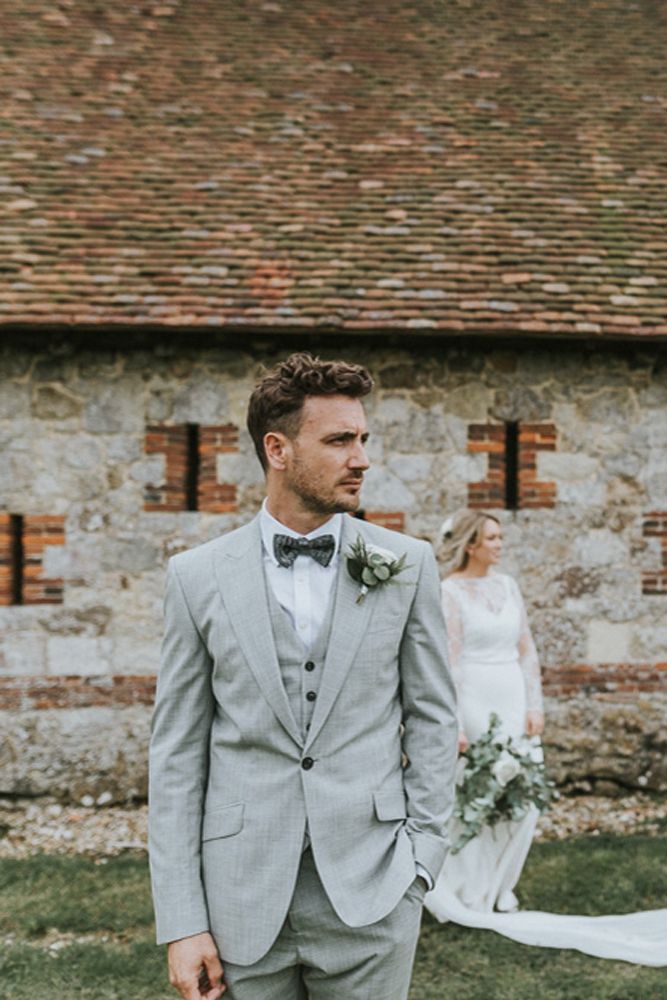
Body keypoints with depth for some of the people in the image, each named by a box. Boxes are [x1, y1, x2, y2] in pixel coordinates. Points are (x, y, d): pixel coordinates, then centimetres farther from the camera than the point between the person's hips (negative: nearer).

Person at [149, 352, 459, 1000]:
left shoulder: (406, 566, 1)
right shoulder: (198, 577, 0)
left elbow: (432, 718, 6)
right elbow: (178, 751, 0)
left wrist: (421, 857, -1)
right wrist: (181, 923, -3)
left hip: (370, 896, 0)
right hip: (244, 898, 0)